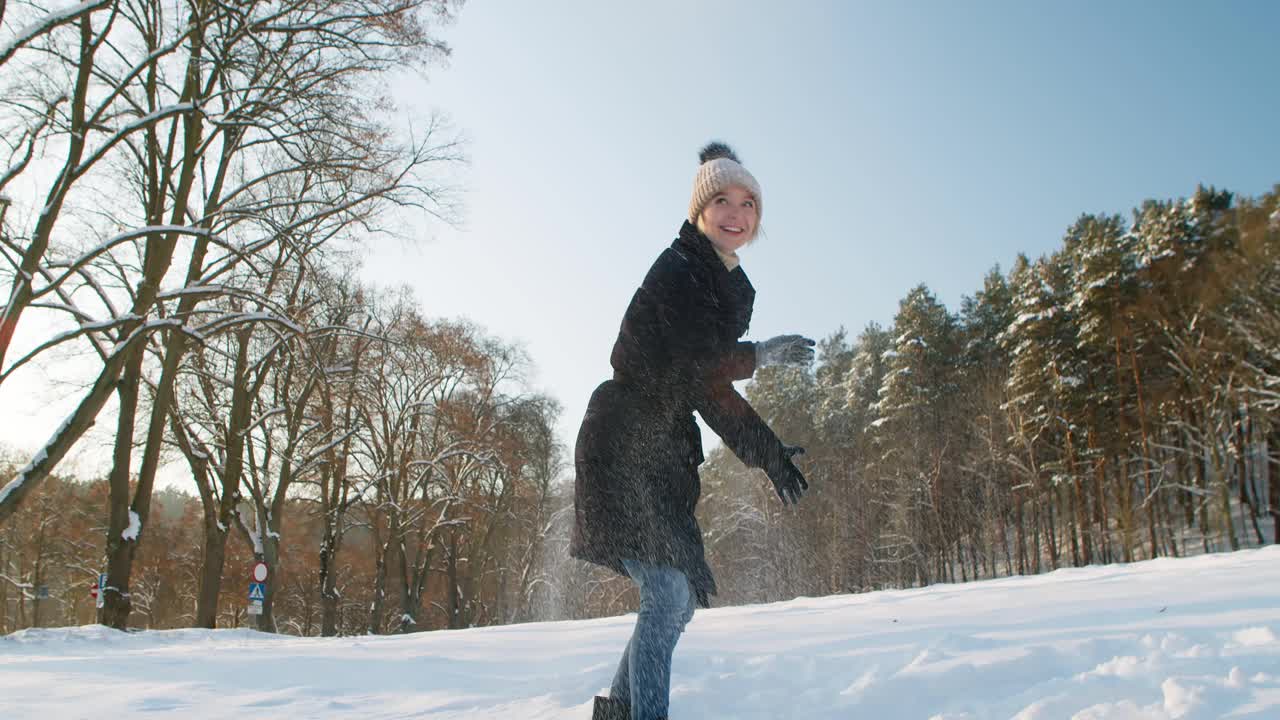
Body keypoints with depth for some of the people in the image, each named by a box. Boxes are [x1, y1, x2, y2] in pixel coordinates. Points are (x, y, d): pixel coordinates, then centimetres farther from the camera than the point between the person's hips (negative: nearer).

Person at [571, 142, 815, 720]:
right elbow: (698, 363, -22)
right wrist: (762, 355, -5)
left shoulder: (729, 288, 15)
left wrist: (767, 450, 12)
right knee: (669, 592, -15)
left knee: (682, 594, 13)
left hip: (664, 454, 9)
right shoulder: (676, 270, -12)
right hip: (626, 449, -9)